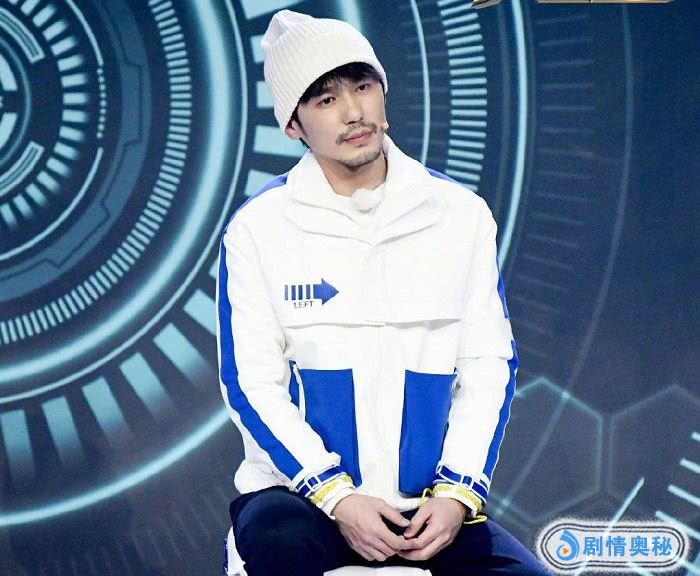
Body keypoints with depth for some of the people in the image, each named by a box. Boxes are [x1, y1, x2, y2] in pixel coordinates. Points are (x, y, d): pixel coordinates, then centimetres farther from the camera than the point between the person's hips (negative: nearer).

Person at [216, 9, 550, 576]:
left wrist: (457, 492, -8)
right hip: (302, 491, -2)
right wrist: (337, 497, -15)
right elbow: (252, 380, -4)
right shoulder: (258, 227, -2)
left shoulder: (461, 214, 4)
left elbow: (489, 364, 5)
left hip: (429, 501, 2)